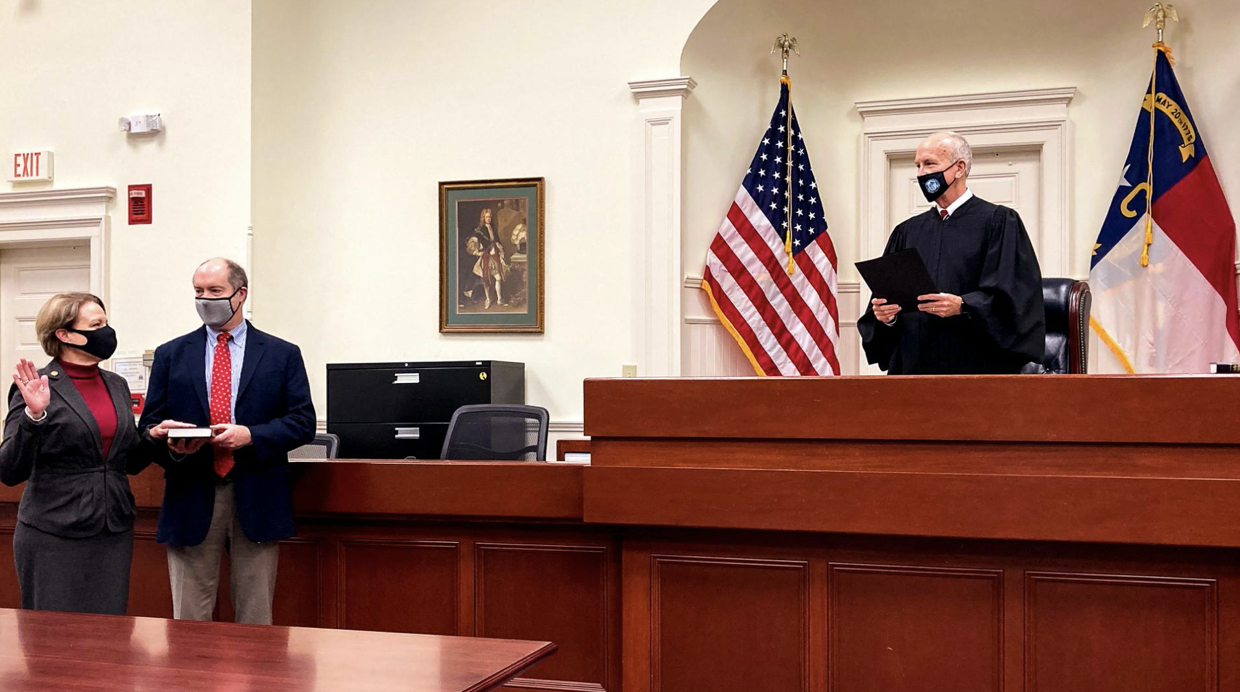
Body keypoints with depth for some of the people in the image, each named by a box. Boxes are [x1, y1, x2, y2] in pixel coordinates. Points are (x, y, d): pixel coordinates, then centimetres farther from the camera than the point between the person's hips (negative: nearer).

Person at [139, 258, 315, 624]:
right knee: (189, 619, 5)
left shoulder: (282, 355, 6)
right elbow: (149, 425, 9)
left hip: (257, 499, -1)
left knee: (255, 619, 6)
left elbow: (303, 422, 0)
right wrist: (169, 442, -14)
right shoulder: (171, 355, 11)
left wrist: (250, 436, -15)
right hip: (191, 498, 1)